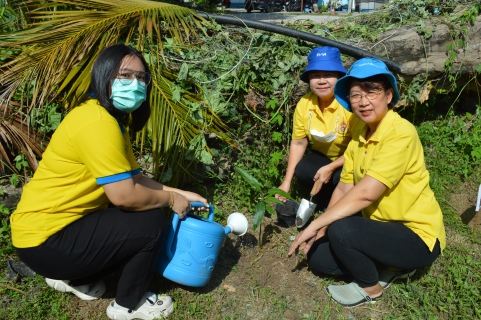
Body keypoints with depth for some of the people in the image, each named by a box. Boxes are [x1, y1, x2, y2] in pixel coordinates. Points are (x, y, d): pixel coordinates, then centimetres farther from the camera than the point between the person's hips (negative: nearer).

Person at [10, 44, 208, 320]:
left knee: (145, 210, 14)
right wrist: (170, 199, -11)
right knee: (151, 222, -15)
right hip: (44, 241, -10)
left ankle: (74, 278, 22)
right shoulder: (97, 123, -25)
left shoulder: (115, 119, 8)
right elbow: (124, 195, -27)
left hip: (56, 223, 10)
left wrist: (181, 194, 1)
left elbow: (133, 179, 6)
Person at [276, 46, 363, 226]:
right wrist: (287, 181, -6)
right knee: (302, 170, -24)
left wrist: (331, 168, -29)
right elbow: (298, 143, -4)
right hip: (323, 155, 4)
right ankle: (329, 202, 3)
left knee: (339, 177, -32)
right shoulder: (304, 104, -14)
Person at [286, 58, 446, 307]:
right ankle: (392, 267, 15)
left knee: (341, 231, -30)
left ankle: (370, 287, 1)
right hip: (383, 227, 8)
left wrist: (315, 225, -26)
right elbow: (344, 188, 0)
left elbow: (365, 193, -30)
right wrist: (320, 231, -9)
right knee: (318, 257, 1)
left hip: (417, 236, -8)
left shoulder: (400, 133, -24)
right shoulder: (359, 135, 2)